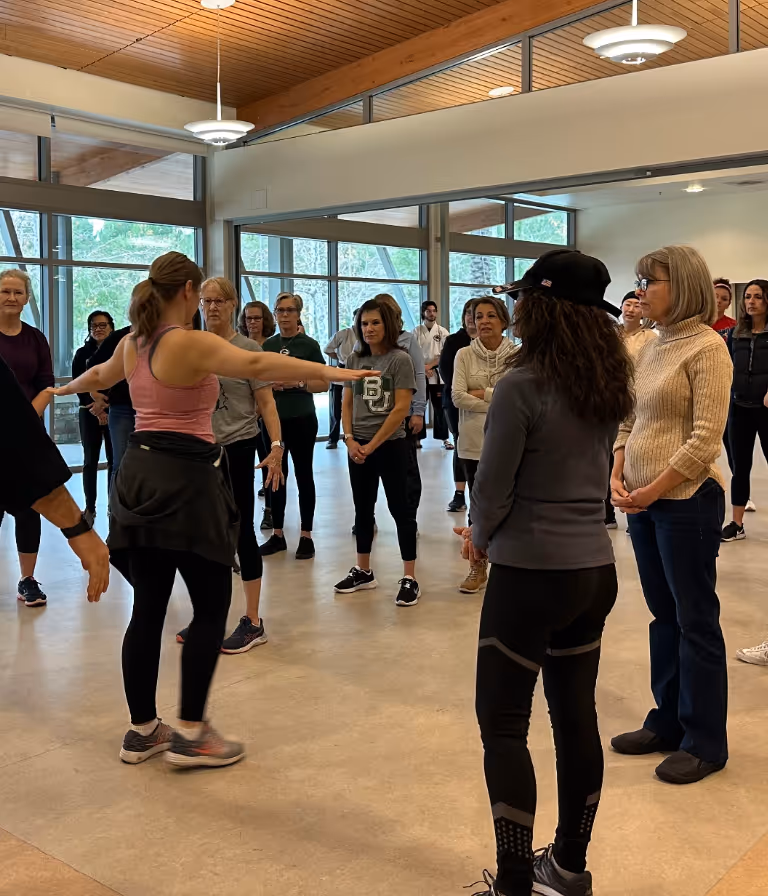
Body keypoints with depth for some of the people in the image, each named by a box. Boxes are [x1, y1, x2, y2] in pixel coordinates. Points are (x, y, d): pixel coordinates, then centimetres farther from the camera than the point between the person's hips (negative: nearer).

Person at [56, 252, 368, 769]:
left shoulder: (132, 343, 12)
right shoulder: (192, 343, -14)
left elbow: (100, 377, 32)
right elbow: (256, 365, -30)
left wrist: (61, 388, 54)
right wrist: (329, 372, -33)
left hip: (141, 475, 8)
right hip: (186, 479, -8)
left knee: (148, 608, 13)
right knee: (212, 605, 3)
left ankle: (142, 730, 22)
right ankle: (191, 732, 8)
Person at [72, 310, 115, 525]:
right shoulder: (82, 354, 5)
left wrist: (108, 407, -13)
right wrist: (96, 410, -10)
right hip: (90, 413, 1)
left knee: (114, 460, -1)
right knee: (90, 460, 3)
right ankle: (90, 507, 8)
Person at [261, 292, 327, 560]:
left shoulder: (308, 345, -4)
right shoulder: (268, 345, 8)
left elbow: (324, 383, -5)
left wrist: (298, 383, -19)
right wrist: (268, 383, -5)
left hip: (301, 419, -4)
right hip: (273, 418, 4)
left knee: (303, 475, 2)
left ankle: (306, 536, 9)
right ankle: (277, 534, 18)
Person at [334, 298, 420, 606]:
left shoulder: (400, 359, -9)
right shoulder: (354, 359, 6)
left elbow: (401, 409, -15)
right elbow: (347, 403, 9)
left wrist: (371, 445, -13)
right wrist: (349, 439, -6)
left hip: (390, 445, -5)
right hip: (358, 446, 5)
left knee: (399, 508, -1)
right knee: (363, 509, 13)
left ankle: (410, 578, 4)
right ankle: (363, 571, 25)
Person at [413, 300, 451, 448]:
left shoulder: (442, 331, 3)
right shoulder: (417, 331, 3)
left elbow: (445, 355, -3)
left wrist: (429, 365, -11)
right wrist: (423, 369, -14)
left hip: (437, 374, 0)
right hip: (419, 374, 0)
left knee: (439, 407, 1)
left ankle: (444, 438, 6)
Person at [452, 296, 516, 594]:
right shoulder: (464, 355, 2)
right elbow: (458, 396, -9)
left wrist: (482, 394, -12)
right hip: (474, 443, 2)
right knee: (478, 506, 11)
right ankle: (478, 568, 24)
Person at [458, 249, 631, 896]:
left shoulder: (522, 386, -17)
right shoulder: (609, 387, 5)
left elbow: (492, 486, -13)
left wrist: (480, 538, 8)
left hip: (532, 573, -7)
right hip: (595, 568, 7)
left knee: (503, 721, 5)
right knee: (577, 716, 15)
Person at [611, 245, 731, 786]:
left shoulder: (706, 346, -11)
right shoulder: (652, 348, 12)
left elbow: (706, 438, -16)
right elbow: (629, 422, 14)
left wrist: (654, 490, -15)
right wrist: (617, 476, -1)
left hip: (686, 499, -7)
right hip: (644, 501, 8)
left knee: (696, 620, 3)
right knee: (664, 615, 16)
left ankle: (705, 742, 16)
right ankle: (669, 722, 30)